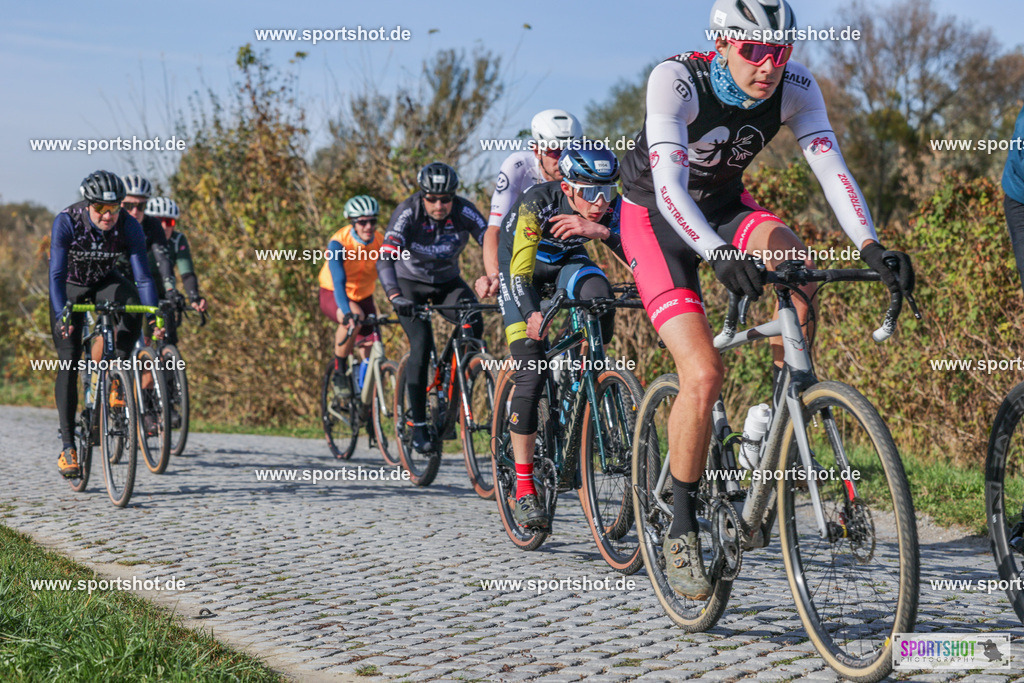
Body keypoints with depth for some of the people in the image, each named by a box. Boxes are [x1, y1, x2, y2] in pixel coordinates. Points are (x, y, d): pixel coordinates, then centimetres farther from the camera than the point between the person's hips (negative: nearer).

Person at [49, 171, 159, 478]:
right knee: (69, 363, -12)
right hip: (70, 290, -1)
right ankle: (68, 446, -9)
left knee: (131, 305, -33)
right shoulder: (66, 222, -30)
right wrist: (61, 314, -50)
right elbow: (57, 274, -35)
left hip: (106, 284, 2)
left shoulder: (129, 227, -25)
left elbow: (143, 276, -28)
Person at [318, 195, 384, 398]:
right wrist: (347, 313, -52)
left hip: (363, 297, 4)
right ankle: (339, 372, -18)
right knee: (353, 320, -37)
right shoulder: (339, 243, -27)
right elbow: (339, 282, -37)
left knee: (371, 355, -8)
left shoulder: (382, 243, -17)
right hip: (332, 296, -4)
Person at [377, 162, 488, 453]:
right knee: (422, 344, -21)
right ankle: (417, 423, -12)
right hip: (410, 284, -2)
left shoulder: (465, 212, -20)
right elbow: (385, 259, -35)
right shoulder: (407, 213, -26)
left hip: (448, 281, 2)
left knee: (474, 324, -25)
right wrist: (395, 296, -50)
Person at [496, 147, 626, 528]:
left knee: (599, 296, -33)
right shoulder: (538, 204, -35)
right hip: (519, 267, -3)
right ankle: (524, 490, -11)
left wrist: (600, 230, -52)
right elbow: (520, 272, -39)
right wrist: (532, 315, -57)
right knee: (532, 373, -16)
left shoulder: (610, 209, -25)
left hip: (567, 261, 3)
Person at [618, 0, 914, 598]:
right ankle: (682, 529, -5)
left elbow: (832, 167, -27)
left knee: (793, 256, -32)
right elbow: (670, 184, -42)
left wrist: (870, 246, -43)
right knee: (704, 372, -20)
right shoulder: (676, 80, -31)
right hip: (656, 218, -4)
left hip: (725, 205, 4)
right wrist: (719, 254, -58)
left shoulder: (795, 87, -18)